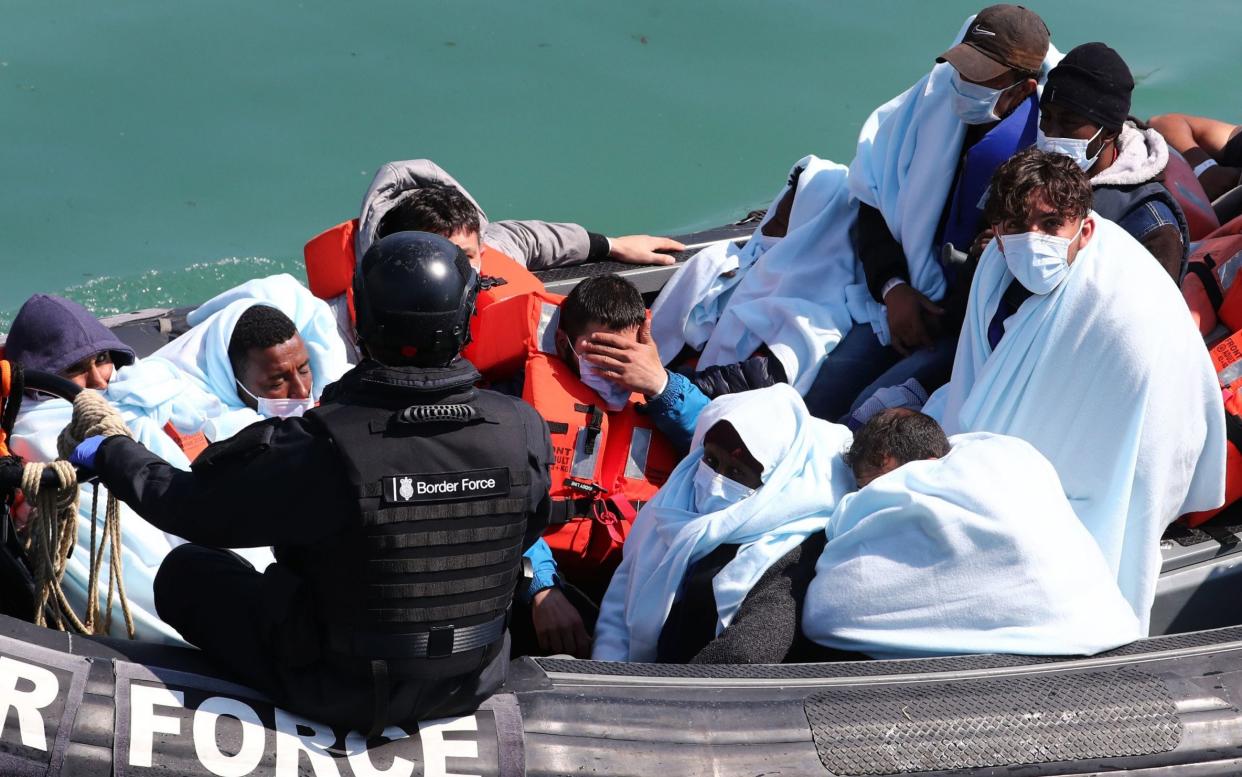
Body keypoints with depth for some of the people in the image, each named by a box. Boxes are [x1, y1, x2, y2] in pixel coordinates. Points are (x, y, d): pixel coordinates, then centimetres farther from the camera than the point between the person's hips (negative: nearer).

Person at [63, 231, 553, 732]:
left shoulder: (322, 448, -28)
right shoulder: (524, 431, -17)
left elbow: (190, 507, -14)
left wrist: (109, 452, 6)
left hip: (341, 695, -4)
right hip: (474, 685, 4)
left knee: (186, 569, 18)